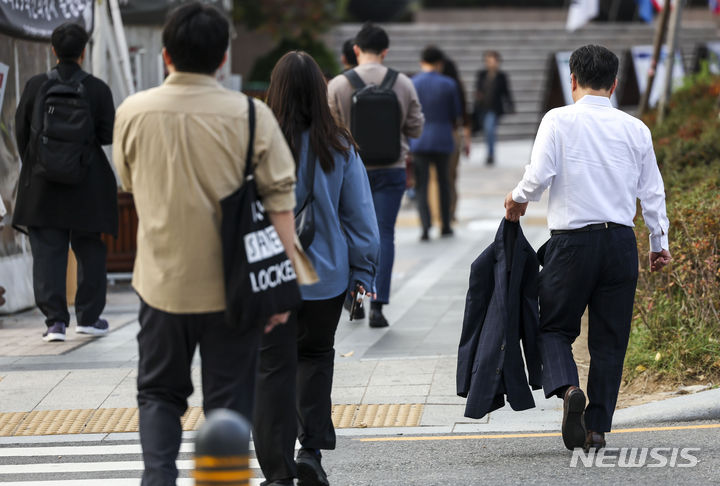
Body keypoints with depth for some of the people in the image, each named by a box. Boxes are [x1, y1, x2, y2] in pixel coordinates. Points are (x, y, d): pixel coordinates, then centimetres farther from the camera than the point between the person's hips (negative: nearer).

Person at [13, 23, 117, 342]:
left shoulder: (36, 86, -4)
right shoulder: (98, 89, -7)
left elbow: (21, 131, 1)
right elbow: (108, 135, -6)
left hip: (42, 184, 0)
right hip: (87, 184, 0)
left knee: (48, 252, 3)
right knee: (89, 251, 14)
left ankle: (55, 321, -3)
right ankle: (88, 316, 20)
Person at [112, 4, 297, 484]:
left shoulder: (133, 112, -6)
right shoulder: (251, 115, -11)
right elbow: (280, 201, -10)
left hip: (162, 281, 2)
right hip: (233, 286, -1)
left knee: (159, 392, 18)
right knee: (228, 403, 10)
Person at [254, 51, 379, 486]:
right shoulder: (340, 147, -5)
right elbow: (360, 215, 1)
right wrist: (363, 270, 11)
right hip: (327, 273, 2)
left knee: (275, 368, 3)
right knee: (317, 354, 22)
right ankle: (312, 449, 14)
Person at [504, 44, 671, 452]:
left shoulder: (559, 120, -4)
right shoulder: (636, 129, 6)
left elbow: (539, 177, -12)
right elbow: (653, 192, 9)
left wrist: (517, 200, 8)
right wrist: (660, 243, 20)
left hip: (573, 240, -3)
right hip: (622, 241, 3)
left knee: (555, 327, 11)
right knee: (610, 339, 9)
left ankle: (567, 387, -18)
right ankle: (598, 429, 9)